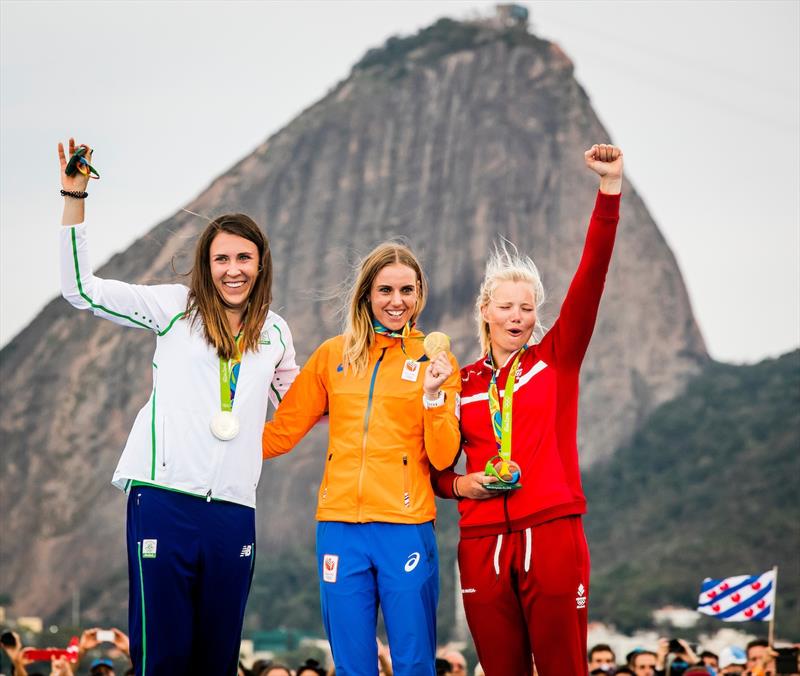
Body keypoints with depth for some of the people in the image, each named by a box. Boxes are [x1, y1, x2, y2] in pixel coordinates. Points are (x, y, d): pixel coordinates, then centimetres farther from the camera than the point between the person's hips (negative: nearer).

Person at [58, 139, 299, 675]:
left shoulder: (275, 334, 16)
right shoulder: (176, 308, 6)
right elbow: (82, 289, 1)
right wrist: (74, 197, -5)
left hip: (233, 510, 4)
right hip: (165, 500, -3)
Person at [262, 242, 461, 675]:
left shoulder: (435, 361, 5)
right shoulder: (333, 356, 10)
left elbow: (443, 457, -1)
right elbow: (282, 431, 13)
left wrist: (433, 395, -14)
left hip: (406, 528, -2)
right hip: (340, 526, 2)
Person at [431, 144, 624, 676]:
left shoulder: (556, 359, 6)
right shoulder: (461, 383, 12)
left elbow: (591, 276, -5)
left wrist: (610, 188, -13)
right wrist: (460, 483, -2)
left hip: (553, 535, -2)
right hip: (484, 542, 2)